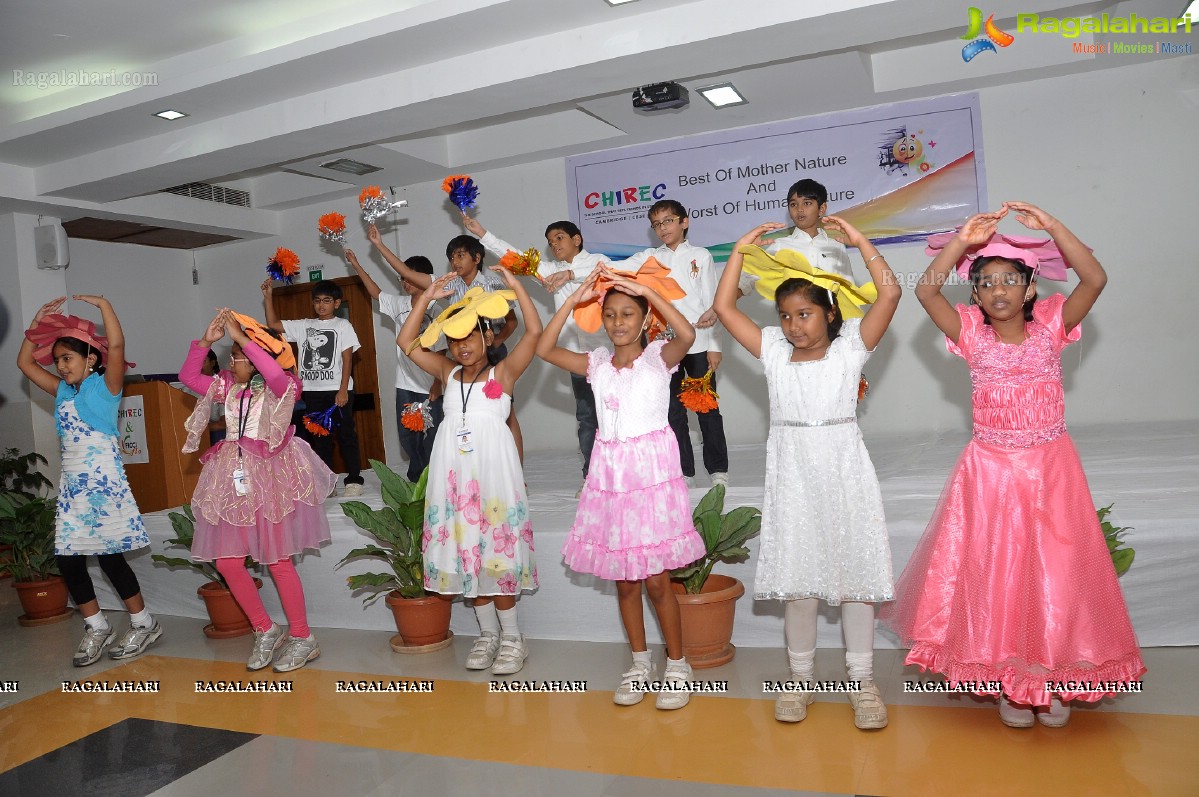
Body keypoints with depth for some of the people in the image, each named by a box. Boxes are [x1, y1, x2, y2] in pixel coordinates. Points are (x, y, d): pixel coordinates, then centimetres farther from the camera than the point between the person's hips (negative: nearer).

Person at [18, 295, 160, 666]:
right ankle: (96, 628, 19)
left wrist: (103, 303, -16)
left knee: (110, 556, -4)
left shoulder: (105, 386, -3)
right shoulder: (63, 392, 16)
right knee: (68, 560, 5)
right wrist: (39, 319, 18)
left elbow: (116, 345, -19)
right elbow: (25, 363, 21)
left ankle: (144, 624, 11)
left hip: (103, 481, -7)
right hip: (72, 484, 7)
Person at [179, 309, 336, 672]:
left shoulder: (279, 389, -9)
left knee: (278, 560, -3)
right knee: (226, 561, 4)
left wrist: (242, 337, -26)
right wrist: (206, 340, -4)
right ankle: (265, 631, 21)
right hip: (233, 480, 7)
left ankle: (303, 638, 11)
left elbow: (276, 373, -31)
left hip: (270, 478, -7)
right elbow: (187, 376, 8)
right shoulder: (227, 387, 10)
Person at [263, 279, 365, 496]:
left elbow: (347, 359, -5)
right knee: (319, 437, 8)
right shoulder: (303, 326, 13)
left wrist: (343, 390, -12)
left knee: (345, 434, 0)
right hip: (312, 391, 4)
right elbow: (273, 324, 12)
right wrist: (268, 297, 2)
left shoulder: (343, 325, 1)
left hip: (337, 390, -4)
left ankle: (354, 479, 8)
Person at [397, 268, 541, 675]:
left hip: (493, 467, -5)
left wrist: (517, 287, -10)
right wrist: (426, 297, 8)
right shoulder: (448, 373, 14)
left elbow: (535, 332, -9)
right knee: (463, 550, 8)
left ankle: (512, 637, 12)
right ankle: (487, 633, 21)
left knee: (497, 550, -2)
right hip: (453, 470, 5)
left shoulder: (503, 372, 3)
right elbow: (407, 342, 12)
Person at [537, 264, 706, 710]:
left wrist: (646, 289, -22)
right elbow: (544, 349, -3)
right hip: (609, 475, 4)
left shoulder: (658, 356, -3)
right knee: (623, 579, 12)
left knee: (656, 579, 0)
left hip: (652, 472, -4)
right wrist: (574, 300, -6)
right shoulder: (597, 363, 7)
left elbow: (687, 335, -25)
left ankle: (677, 665, 20)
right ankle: (640, 662, 29)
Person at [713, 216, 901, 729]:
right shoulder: (774, 352, 6)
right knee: (796, 577, 8)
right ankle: (800, 679, 23)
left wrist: (859, 241, -5)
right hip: (791, 475, 2)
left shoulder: (850, 347, 0)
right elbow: (724, 308, 4)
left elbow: (889, 293, -10)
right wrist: (741, 251, 5)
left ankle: (862, 682, 19)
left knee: (855, 573, 5)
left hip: (843, 471, -2)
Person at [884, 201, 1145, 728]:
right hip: (990, 472, 0)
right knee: (996, 573, 6)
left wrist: (1050, 226, -21)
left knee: (1055, 571, 8)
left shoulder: (1051, 326, -1)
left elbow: (1096, 279, -16)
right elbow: (926, 291, -17)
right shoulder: (971, 336, -3)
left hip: (1050, 469, 1)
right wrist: (963, 241, -22)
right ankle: (1009, 681, 23)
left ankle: (1053, 678, 27)